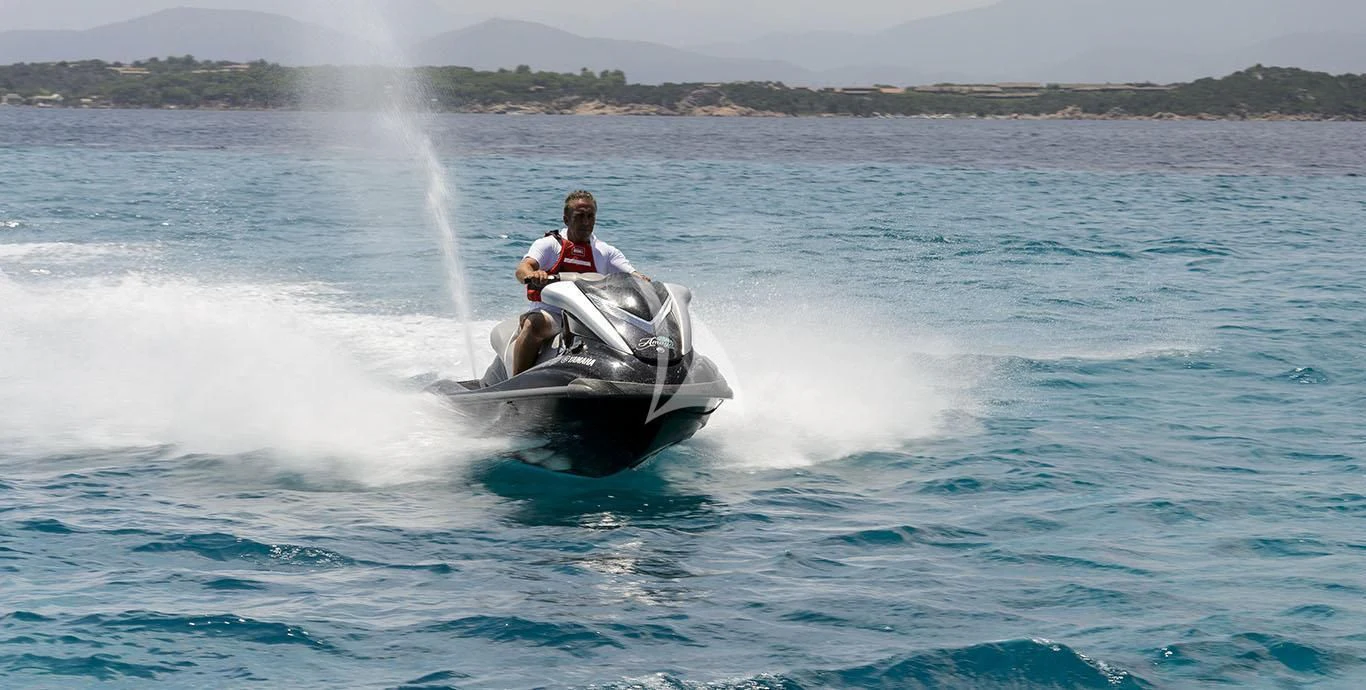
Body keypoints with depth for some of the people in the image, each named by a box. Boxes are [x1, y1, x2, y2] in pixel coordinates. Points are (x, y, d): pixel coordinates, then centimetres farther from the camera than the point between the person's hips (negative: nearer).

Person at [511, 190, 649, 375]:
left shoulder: (605, 251, 16)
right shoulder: (548, 244, 6)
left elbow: (633, 275, 5)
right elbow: (522, 269, -11)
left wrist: (642, 279, -21)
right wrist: (532, 275, -37)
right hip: (550, 313, -3)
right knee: (535, 324, -37)